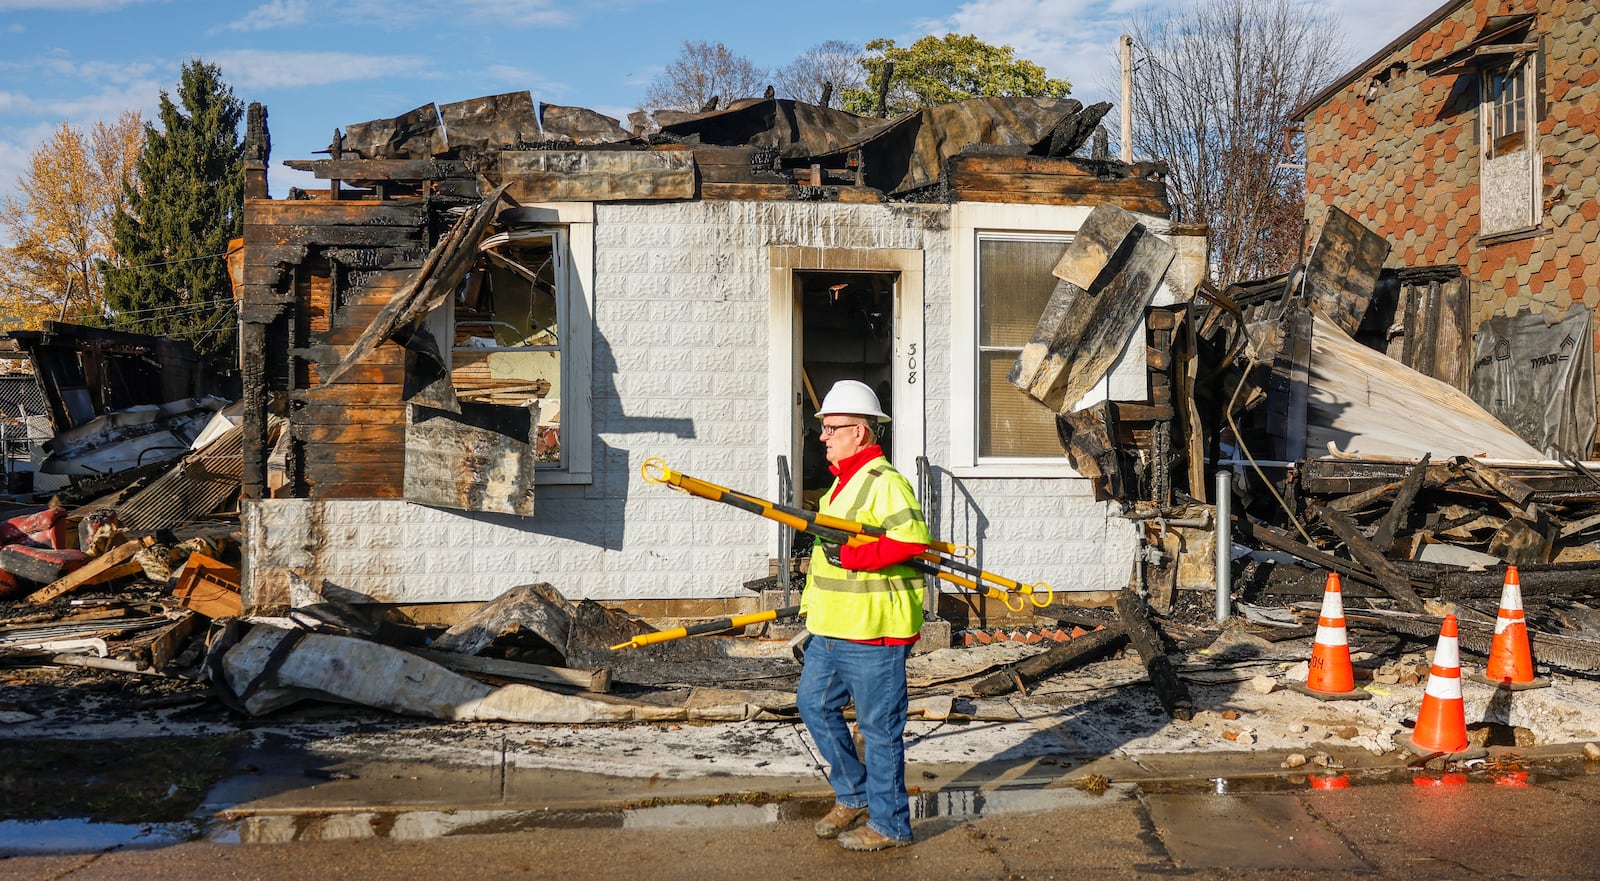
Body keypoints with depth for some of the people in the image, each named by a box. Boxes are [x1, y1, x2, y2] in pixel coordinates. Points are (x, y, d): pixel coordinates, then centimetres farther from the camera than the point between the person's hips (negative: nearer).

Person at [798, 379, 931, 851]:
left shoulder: (885, 483, -16)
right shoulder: (842, 481, 16)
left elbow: (914, 540, -28)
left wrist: (850, 555, -26)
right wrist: (813, 608, 26)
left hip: (872, 633, -10)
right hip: (831, 630, 10)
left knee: (879, 726, 0)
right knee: (814, 703, 16)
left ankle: (889, 823, 13)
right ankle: (854, 794, 31)